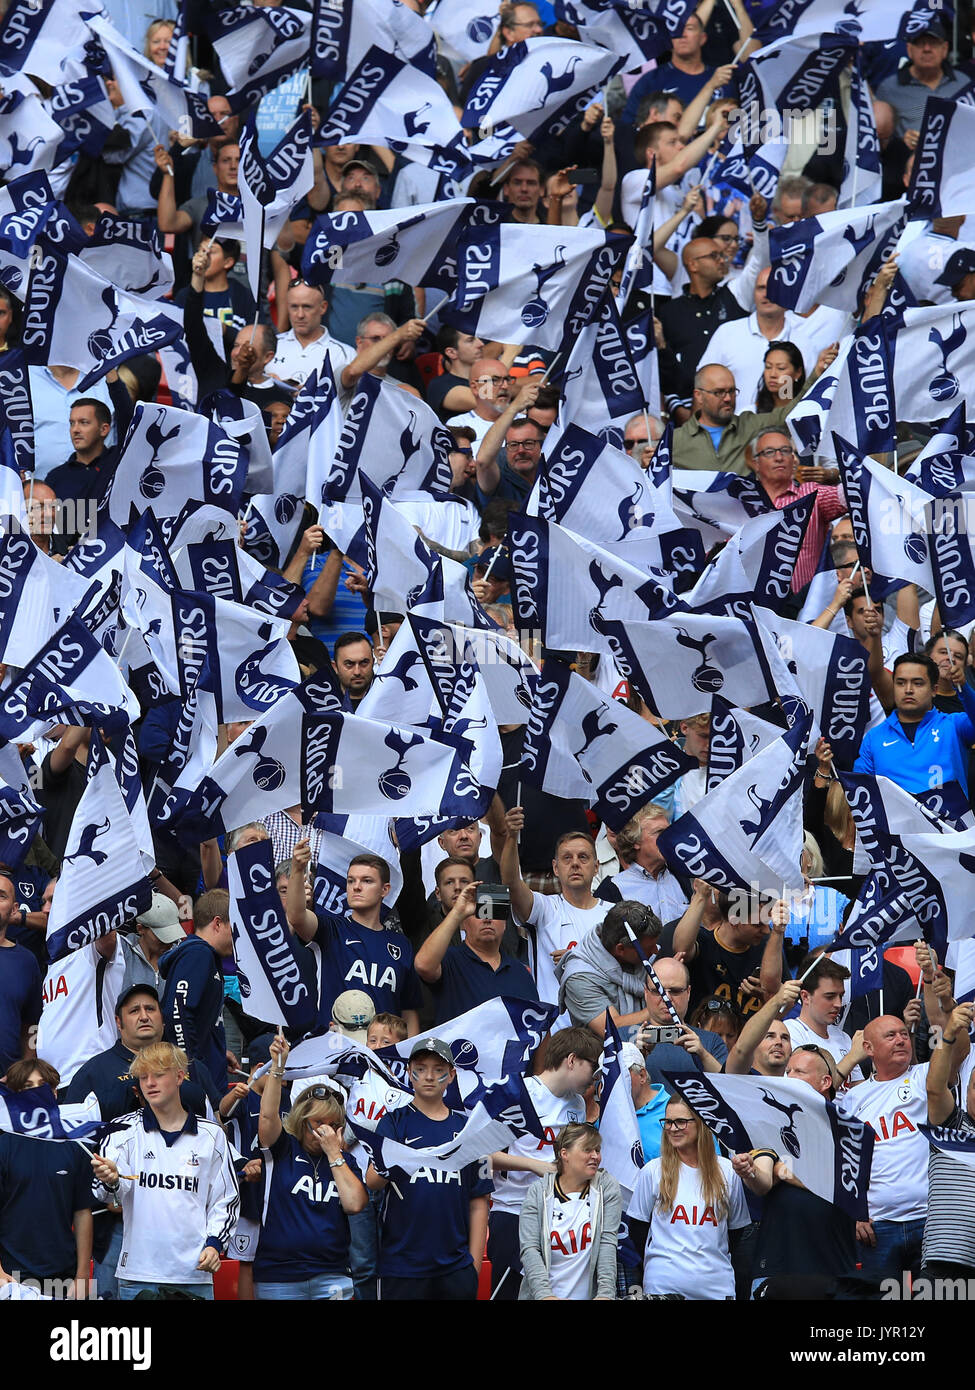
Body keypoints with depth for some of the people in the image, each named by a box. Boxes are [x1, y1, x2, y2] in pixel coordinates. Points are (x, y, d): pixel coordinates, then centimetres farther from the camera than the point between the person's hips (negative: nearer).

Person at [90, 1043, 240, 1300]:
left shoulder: (211, 1136, 9)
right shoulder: (126, 1131, 5)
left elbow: (227, 1199, 14)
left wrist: (214, 1243, -1)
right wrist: (110, 1180, -34)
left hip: (194, 1272, 1)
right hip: (138, 1273, -1)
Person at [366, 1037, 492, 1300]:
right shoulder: (394, 1123, 3)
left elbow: (478, 1202, 10)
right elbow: (371, 1182, -11)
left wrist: (475, 1263, 4)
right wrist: (390, 1167, -33)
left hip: (456, 1266, 2)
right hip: (401, 1265, -2)